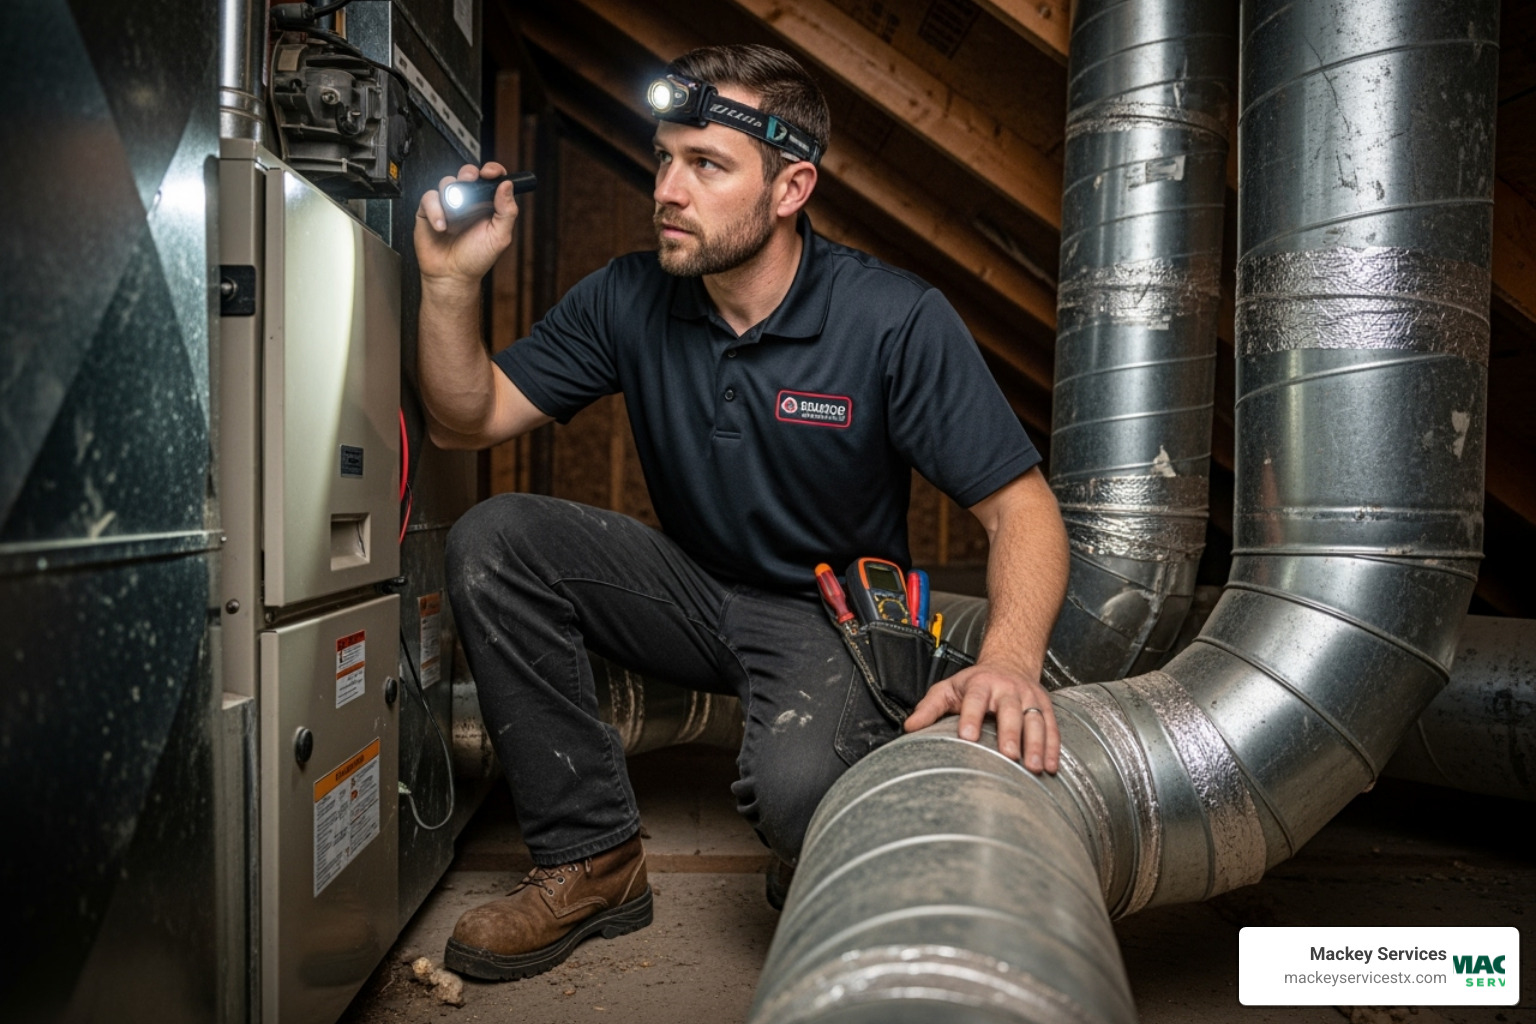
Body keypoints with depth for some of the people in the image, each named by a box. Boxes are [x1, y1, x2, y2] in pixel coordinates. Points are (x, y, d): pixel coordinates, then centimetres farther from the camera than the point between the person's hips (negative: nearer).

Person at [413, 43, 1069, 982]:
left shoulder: (897, 322, -18)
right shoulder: (630, 299, -5)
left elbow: (1021, 506, -19)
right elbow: (468, 420, -2)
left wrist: (1010, 661, -38)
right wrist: (452, 278, -19)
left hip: (834, 615, -4)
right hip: (692, 590, 5)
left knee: (798, 788, -36)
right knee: (493, 541, -16)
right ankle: (593, 860, -6)